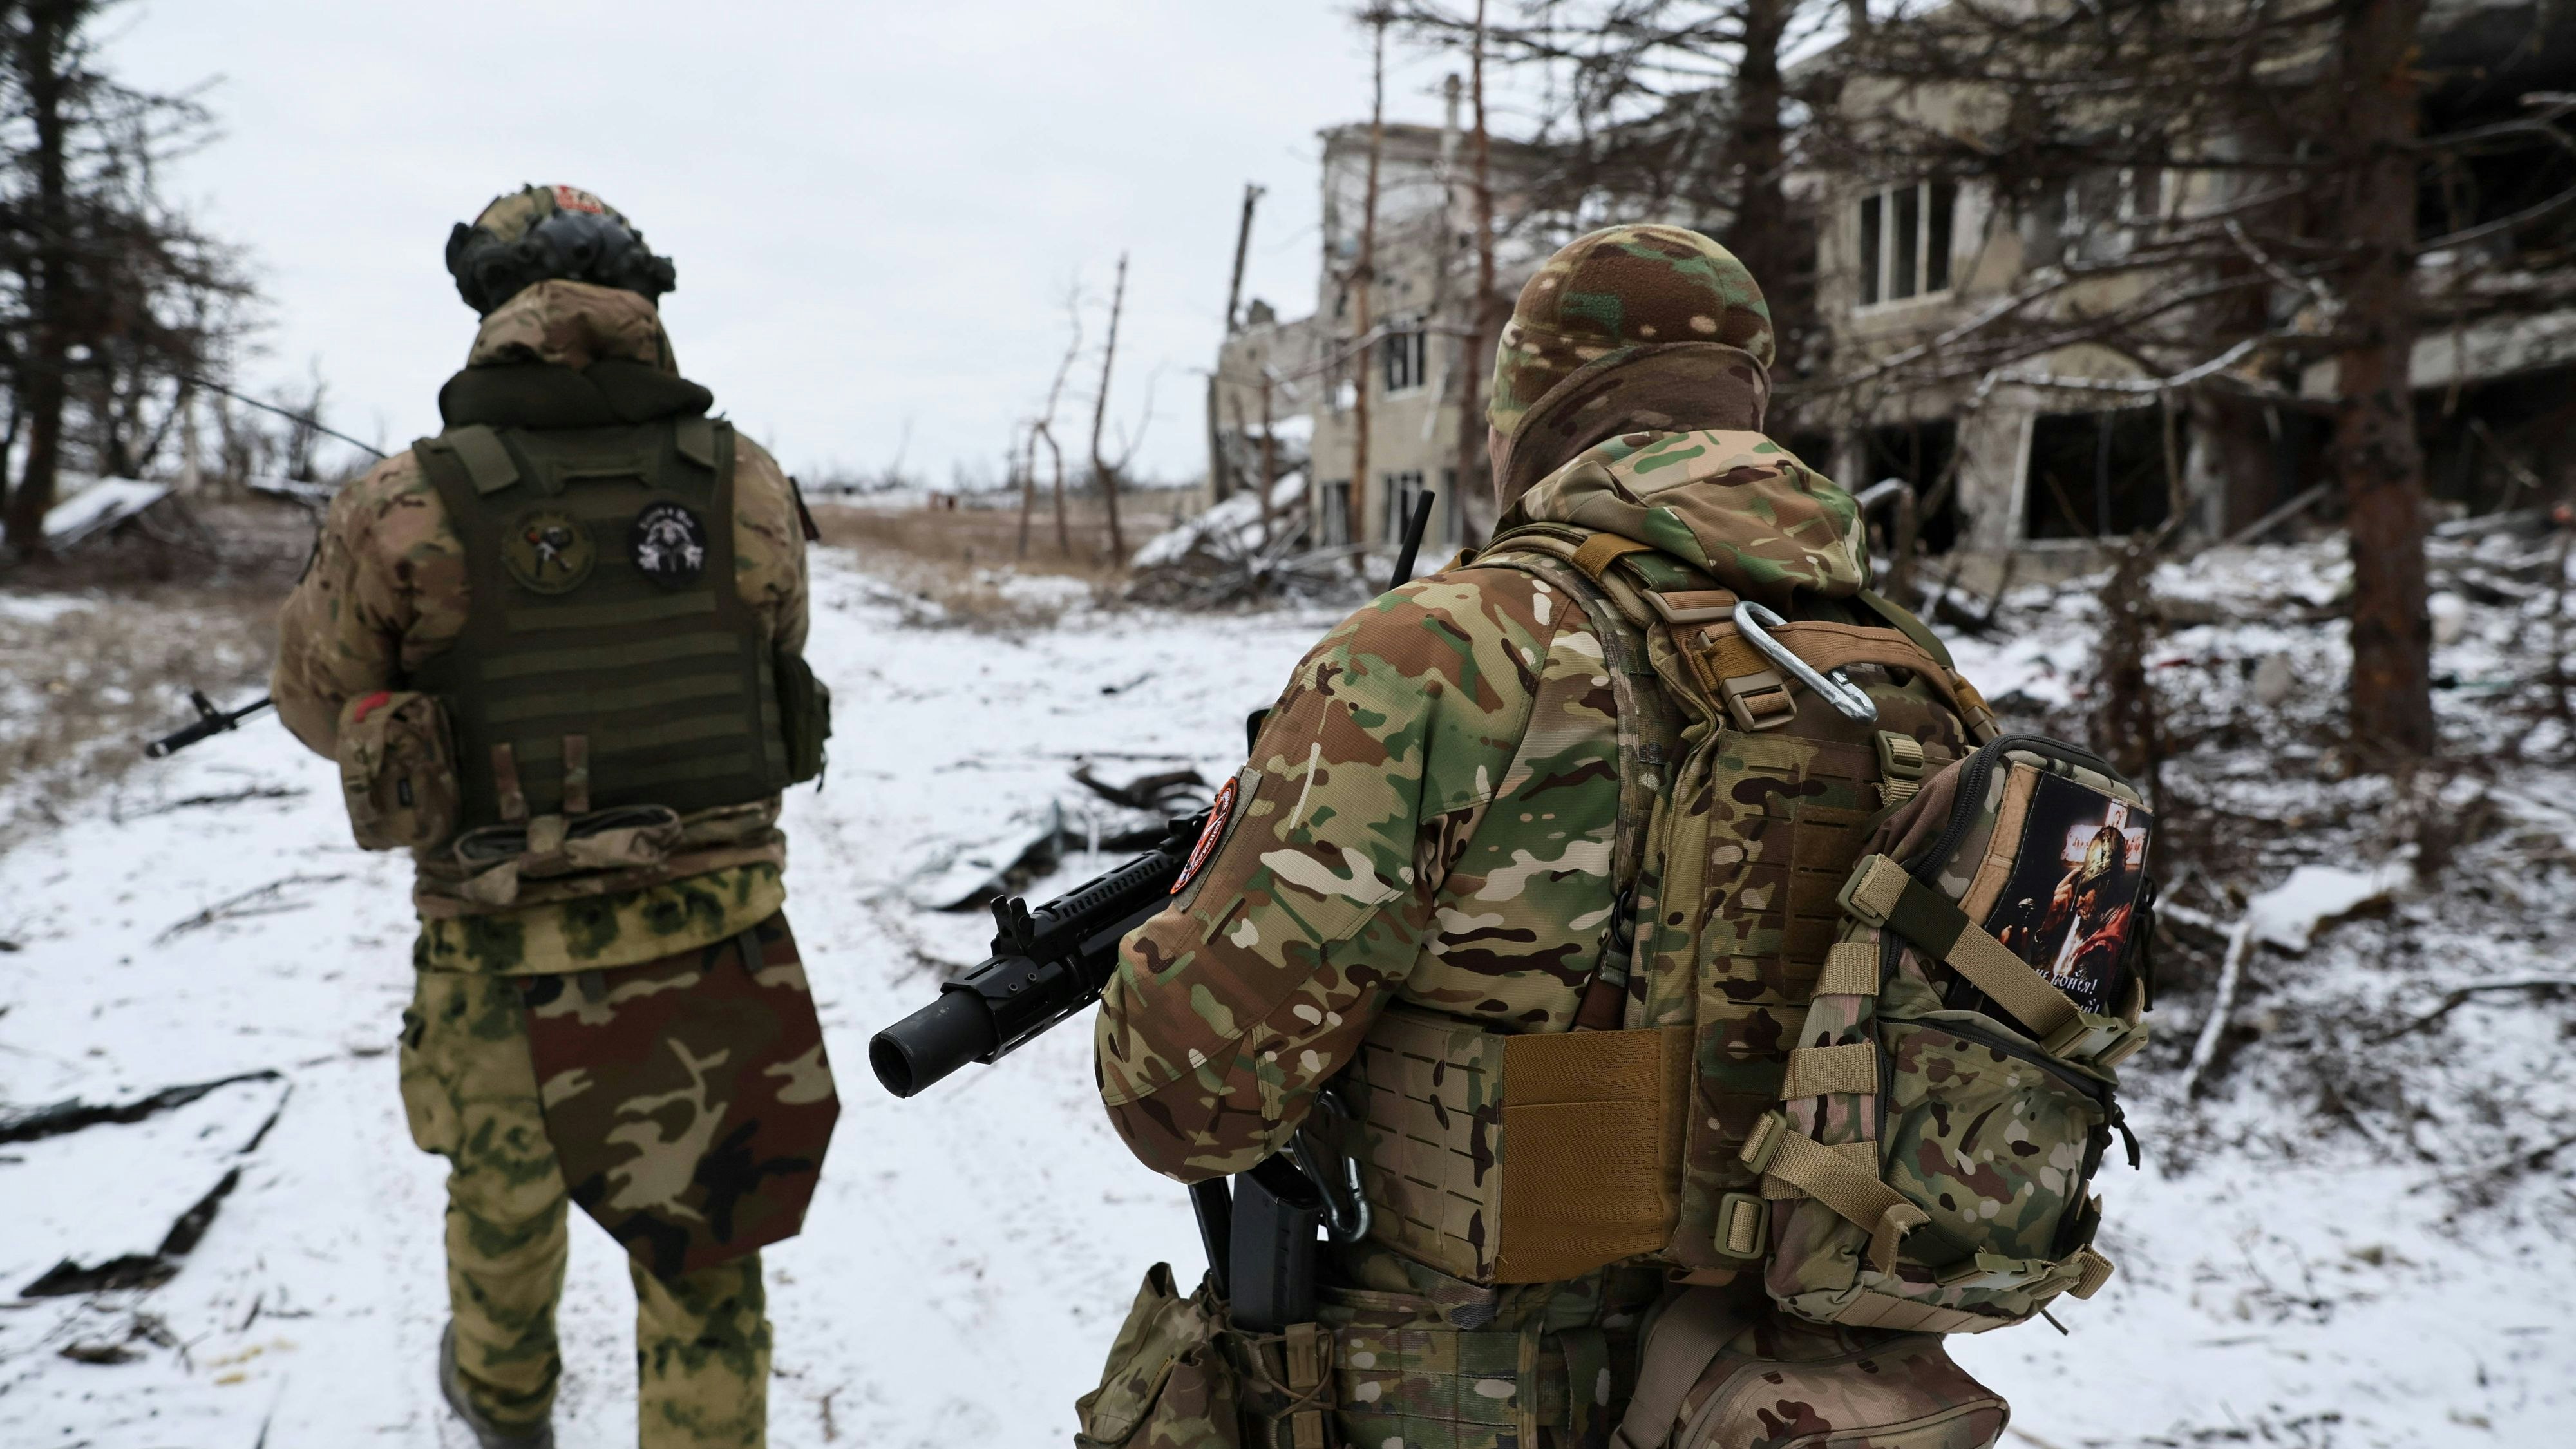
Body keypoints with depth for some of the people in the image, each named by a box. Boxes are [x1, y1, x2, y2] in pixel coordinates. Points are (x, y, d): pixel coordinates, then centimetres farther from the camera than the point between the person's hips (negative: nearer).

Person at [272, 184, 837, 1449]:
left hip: (512, 945, 0)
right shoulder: (748, 486, -9)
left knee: (503, 1196, 28)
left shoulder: (407, 510, -15)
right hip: (719, 929, 0)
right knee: (702, 1257, 14)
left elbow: (316, 703, 1)